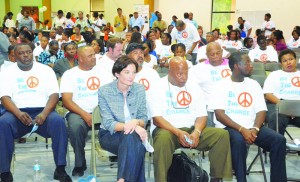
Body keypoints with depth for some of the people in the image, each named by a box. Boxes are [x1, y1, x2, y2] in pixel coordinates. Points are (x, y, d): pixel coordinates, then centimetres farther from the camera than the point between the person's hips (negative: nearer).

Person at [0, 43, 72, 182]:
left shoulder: (46, 70, 10)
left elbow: (54, 95, 0)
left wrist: (44, 114, -19)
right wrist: (19, 113, -22)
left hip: (42, 112, 0)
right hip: (18, 113, 0)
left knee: (58, 121, -32)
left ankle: (60, 169, -25)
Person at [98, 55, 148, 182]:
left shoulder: (140, 89, 0)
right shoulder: (104, 91, -9)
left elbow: (143, 118, 1)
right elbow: (108, 124, -14)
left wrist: (136, 123, -24)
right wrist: (129, 126, -31)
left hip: (134, 134, 2)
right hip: (110, 134, -2)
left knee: (133, 140, -35)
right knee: (132, 139, -34)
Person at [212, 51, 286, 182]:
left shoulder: (253, 84, 14)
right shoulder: (222, 85, 0)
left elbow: (261, 111, 7)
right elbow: (219, 114, -10)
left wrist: (255, 129, -14)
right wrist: (242, 129, -20)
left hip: (251, 127, 5)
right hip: (229, 127, -4)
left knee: (279, 140, -19)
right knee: (239, 140, -37)